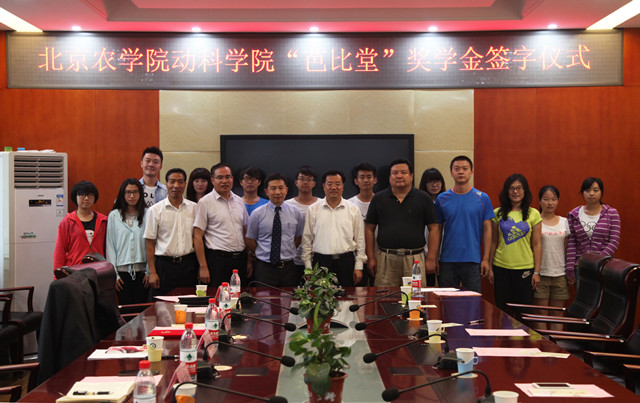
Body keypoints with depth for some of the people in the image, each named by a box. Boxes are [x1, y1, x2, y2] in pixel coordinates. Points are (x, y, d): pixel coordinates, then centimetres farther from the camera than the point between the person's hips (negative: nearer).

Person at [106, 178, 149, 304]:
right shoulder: (114, 216, 4)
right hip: (122, 270, 0)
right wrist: (114, 274, -1)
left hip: (141, 270, 0)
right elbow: (110, 245, 4)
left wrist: (149, 271, -1)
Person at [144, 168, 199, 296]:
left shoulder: (194, 208, 7)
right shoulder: (155, 210, 1)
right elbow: (149, 243, 1)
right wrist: (152, 272, -5)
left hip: (188, 265, 2)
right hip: (164, 265, -2)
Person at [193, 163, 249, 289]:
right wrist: (203, 267, -13)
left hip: (240, 259, 5)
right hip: (218, 259, -5)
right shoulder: (205, 202, -4)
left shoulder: (239, 201, 12)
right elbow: (197, 237, -7)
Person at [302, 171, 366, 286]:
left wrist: (358, 267, 3)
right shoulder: (313, 209, 6)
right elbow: (307, 239, 8)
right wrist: (308, 267, 4)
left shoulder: (353, 210, 7)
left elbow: (360, 239, 8)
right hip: (321, 261, 0)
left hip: (346, 261, 0)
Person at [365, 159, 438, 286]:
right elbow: (369, 229, 9)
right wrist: (371, 258, 3)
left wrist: (431, 259, -2)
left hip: (415, 258, -1)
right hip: (385, 259, 1)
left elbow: (433, 229, 4)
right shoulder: (379, 198, 9)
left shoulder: (423, 199, 6)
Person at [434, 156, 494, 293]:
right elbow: (438, 230, 7)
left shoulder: (482, 198, 1)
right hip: (447, 261, 1)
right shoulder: (442, 199, 4)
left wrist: (486, 259, -3)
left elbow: (487, 229, 2)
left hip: (473, 261, -1)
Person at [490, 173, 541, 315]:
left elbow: (536, 245, 2)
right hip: (501, 268, 1)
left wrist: (537, 271, -2)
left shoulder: (533, 214, 2)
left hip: (525, 269, -1)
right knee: (502, 311, 6)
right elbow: (494, 242, 9)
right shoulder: (498, 213, 5)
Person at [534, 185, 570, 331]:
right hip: (540, 273, -3)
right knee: (541, 313, -1)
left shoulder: (564, 222, 9)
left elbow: (567, 249, 13)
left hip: (560, 274, 3)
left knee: (557, 314, 5)